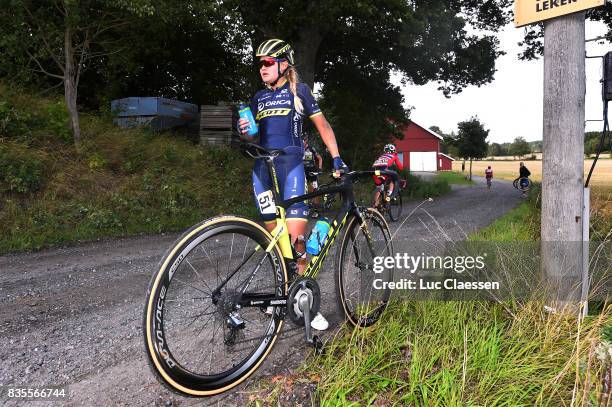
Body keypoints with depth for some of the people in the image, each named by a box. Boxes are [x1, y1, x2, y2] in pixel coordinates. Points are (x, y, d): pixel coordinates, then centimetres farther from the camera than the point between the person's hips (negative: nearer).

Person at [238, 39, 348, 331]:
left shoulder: (299, 90, 7)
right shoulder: (259, 98, 18)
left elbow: (322, 125, 8)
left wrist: (336, 158, 0)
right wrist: (245, 131, -3)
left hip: (290, 166, -4)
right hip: (262, 168, 5)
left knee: (295, 236, -14)